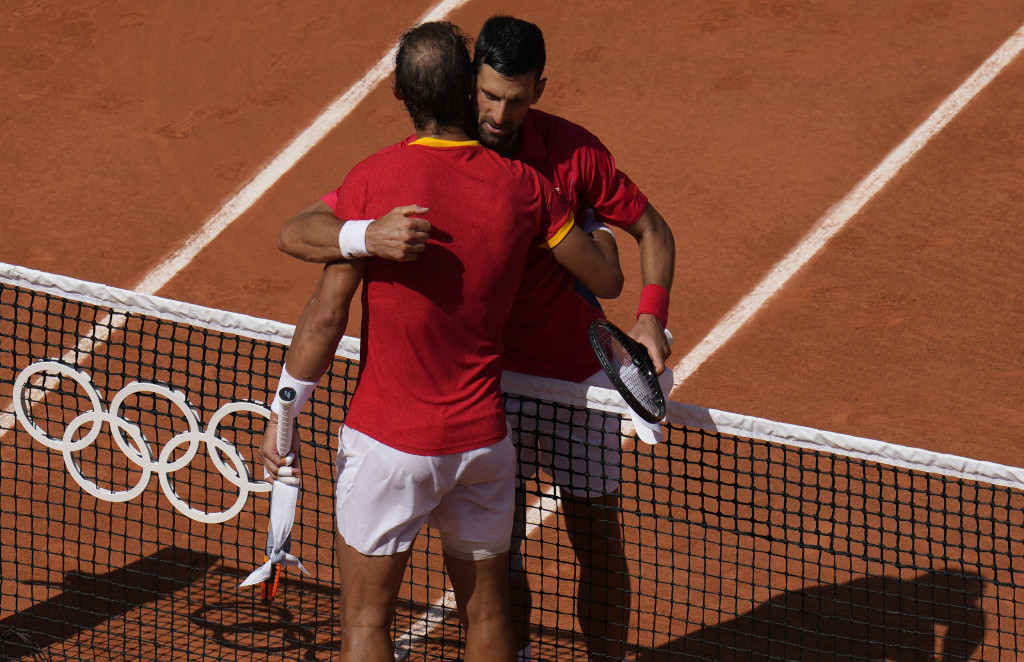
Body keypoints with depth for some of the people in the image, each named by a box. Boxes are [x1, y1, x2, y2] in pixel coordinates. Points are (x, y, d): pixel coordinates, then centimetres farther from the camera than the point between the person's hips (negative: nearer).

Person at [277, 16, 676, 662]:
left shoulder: (572, 150, -16)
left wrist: (652, 316, -21)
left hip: (579, 376, 1)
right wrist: (366, 236, -49)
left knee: (599, 545, 7)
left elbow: (651, 229, -1)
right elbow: (295, 234, -26)